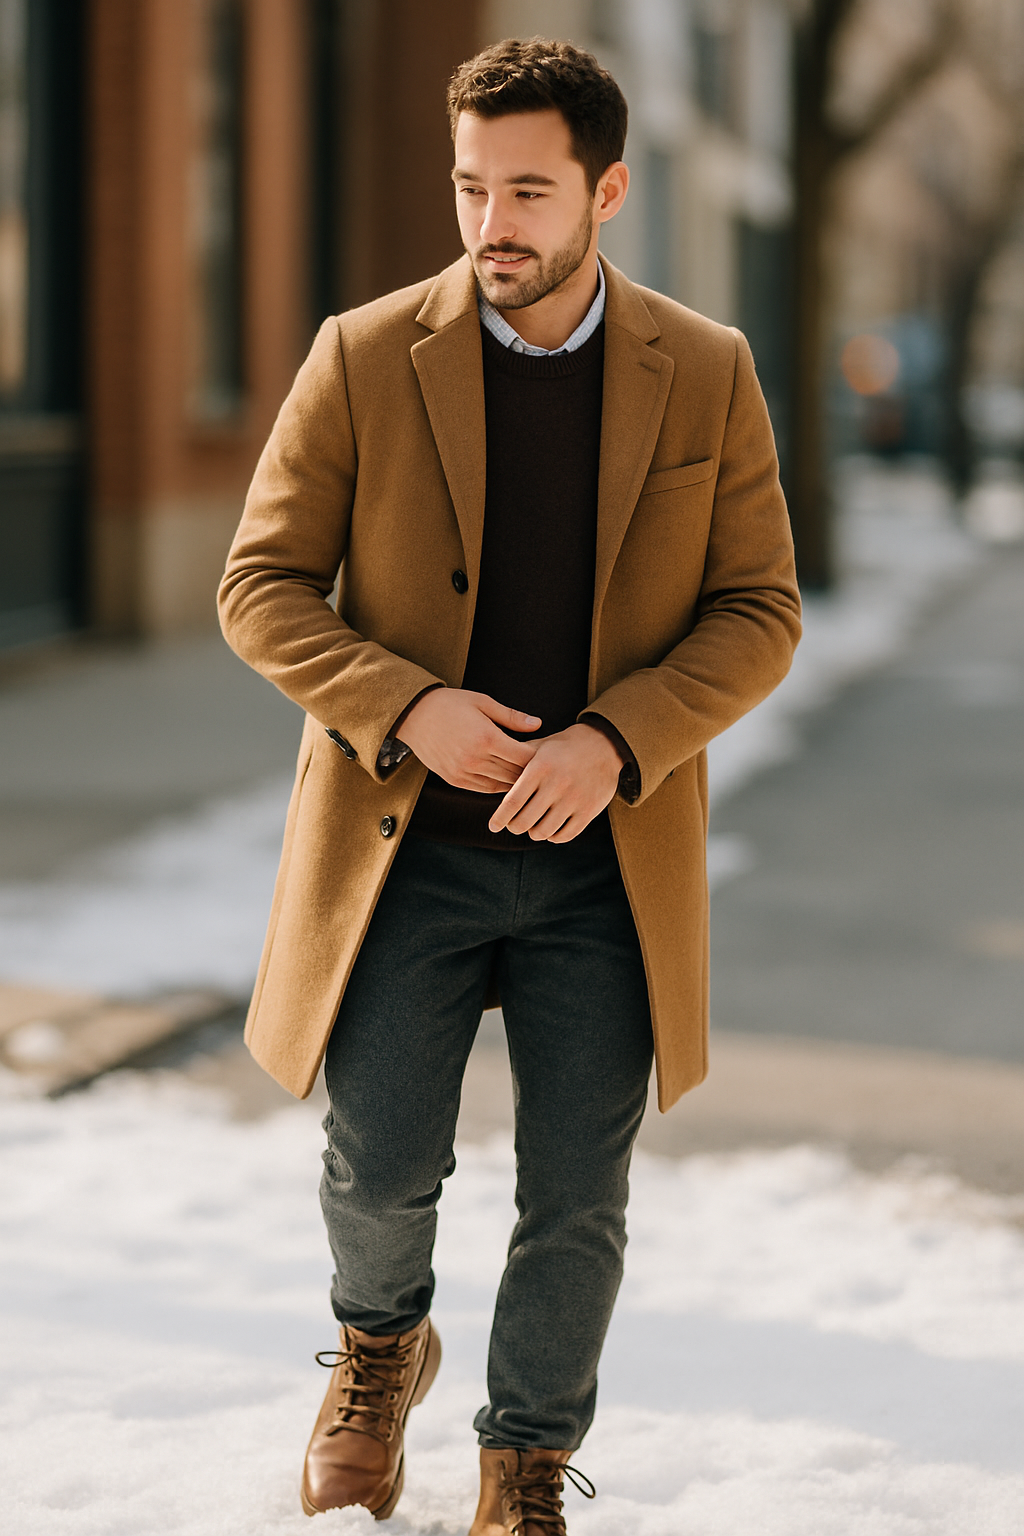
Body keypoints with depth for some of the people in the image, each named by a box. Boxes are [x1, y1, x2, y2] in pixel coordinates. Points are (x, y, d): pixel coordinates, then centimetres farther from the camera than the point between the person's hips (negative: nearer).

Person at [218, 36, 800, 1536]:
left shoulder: (707, 374, -2)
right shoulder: (363, 360, -5)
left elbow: (759, 612, -1)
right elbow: (262, 588, -2)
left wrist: (614, 739, -17)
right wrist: (406, 709, -19)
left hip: (609, 858, 1)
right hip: (404, 847, 0)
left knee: (578, 1203, 6)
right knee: (380, 1167, 4)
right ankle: (380, 1347, 38)